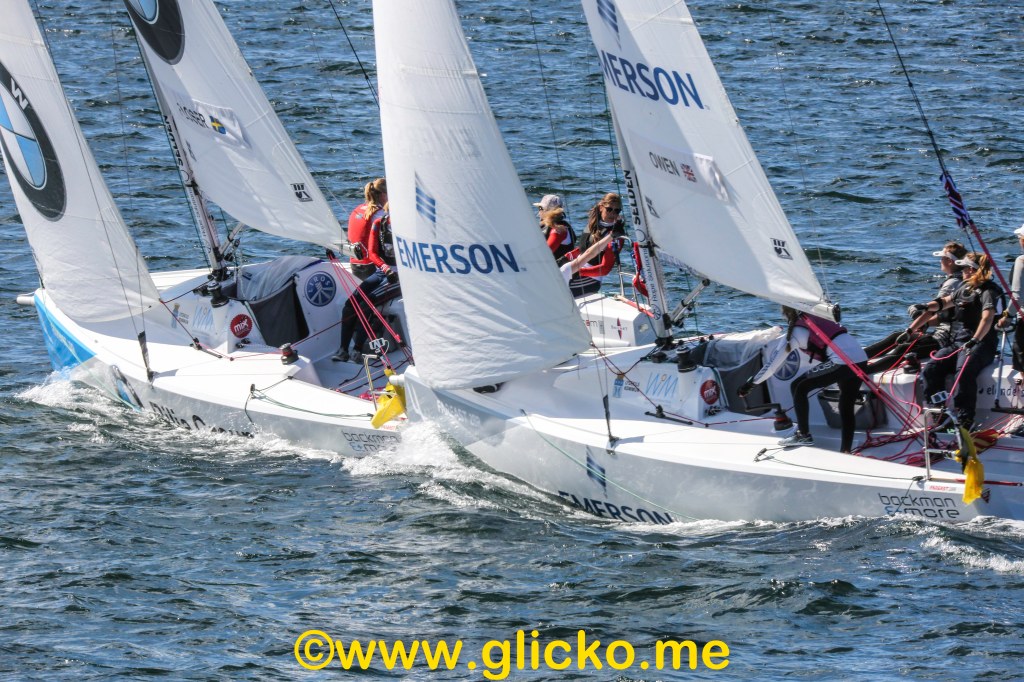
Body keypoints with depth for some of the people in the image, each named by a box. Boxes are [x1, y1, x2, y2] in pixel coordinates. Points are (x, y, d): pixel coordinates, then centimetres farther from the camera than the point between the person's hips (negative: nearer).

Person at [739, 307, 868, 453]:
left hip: (842, 362, -6)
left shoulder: (793, 333, 7)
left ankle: (803, 435, 13)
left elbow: (772, 365, 9)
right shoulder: (816, 319, 23)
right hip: (862, 358, 6)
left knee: (798, 387, 10)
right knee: (847, 408, 16)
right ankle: (846, 452, 11)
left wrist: (751, 383, 17)